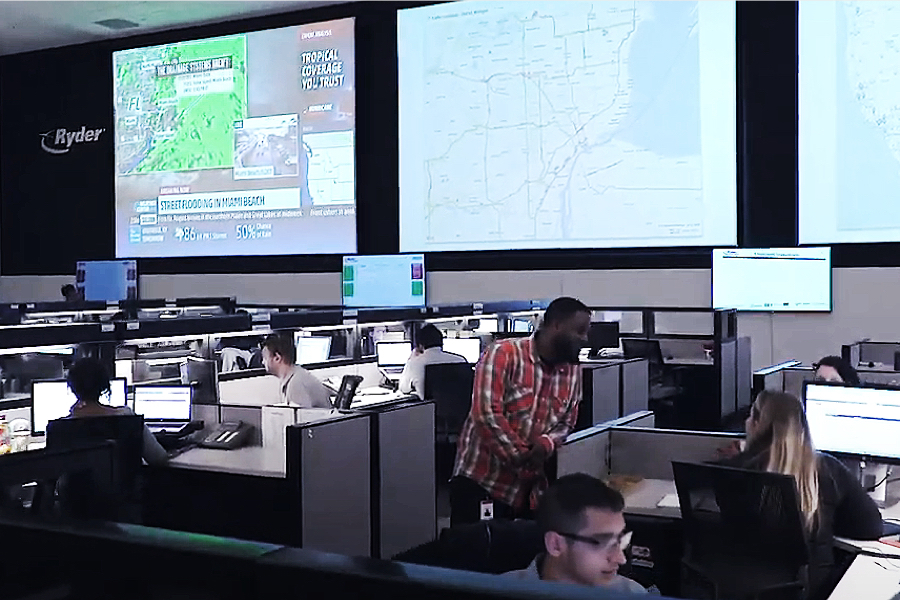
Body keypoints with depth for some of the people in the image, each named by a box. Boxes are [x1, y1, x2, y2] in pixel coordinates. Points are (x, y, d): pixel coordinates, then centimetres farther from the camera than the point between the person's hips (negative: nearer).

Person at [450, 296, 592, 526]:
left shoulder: (573, 371, 5)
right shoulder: (503, 354, -14)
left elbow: (566, 423, 11)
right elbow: (486, 414, -21)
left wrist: (545, 445, -12)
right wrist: (521, 460, -18)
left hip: (529, 488, 6)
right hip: (480, 481, -6)